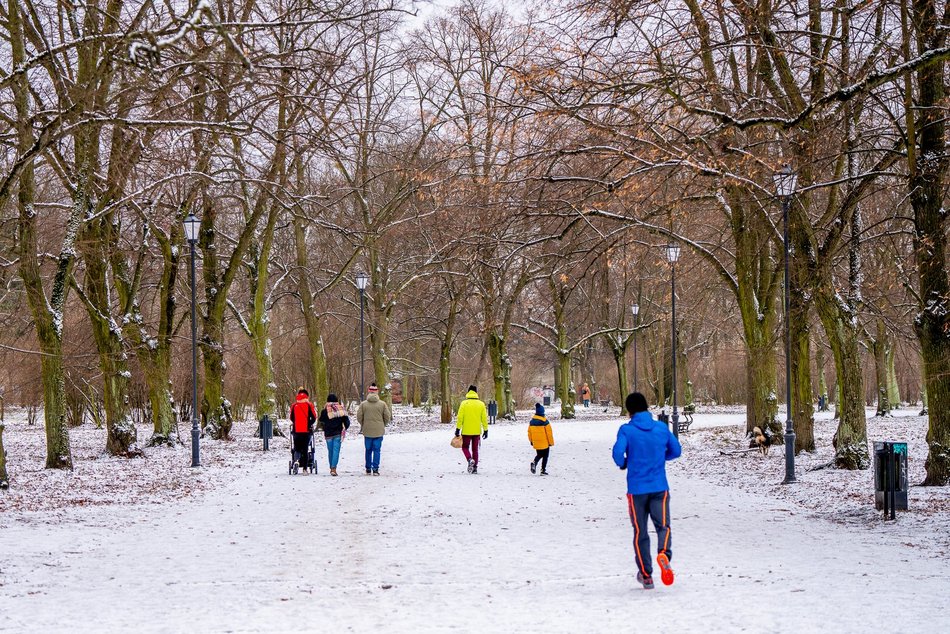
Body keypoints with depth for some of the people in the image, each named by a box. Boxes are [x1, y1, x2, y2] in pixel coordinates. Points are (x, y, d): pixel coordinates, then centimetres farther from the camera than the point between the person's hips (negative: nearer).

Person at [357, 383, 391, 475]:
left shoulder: (363, 404, -5)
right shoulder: (383, 404, -5)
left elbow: (359, 417, -3)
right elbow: (387, 417, -2)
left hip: (367, 431, 1)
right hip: (379, 431, -1)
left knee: (368, 450, 12)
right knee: (377, 450, 4)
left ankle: (368, 469, 16)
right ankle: (375, 469, -1)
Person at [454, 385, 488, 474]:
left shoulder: (464, 403, -6)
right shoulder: (481, 404, 0)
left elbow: (460, 417, -8)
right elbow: (484, 418, 1)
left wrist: (458, 429, -2)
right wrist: (485, 430, 8)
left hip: (466, 431, -2)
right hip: (477, 431, 2)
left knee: (465, 447, 12)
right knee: (475, 449, 11)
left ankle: (470, 459, -16)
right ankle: (475, 467, 9)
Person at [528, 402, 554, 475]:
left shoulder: (532, 421, 1)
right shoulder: (544, 421, -15)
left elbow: (529, 432, 8)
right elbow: (549, 432, -12)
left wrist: (531, 441, 20)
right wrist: (551, 442, -2)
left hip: (536, 443, 5)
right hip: (545, 443, -5)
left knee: (539, 455, 20)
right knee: (545, 456, 9)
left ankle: (534, 462, -8)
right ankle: (543, 470, 7)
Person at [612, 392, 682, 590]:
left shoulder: (626, 430, -6)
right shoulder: (662, 428, 4)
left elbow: (618, 452, -19)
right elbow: (676, 451, 11)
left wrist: (623, 464, 3)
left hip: (636, 489, -1)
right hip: (660, 488, 1)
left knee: (640, 531, 10)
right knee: (663, 525, 2)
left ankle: (646, 574, 13)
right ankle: (663, 552, -31)